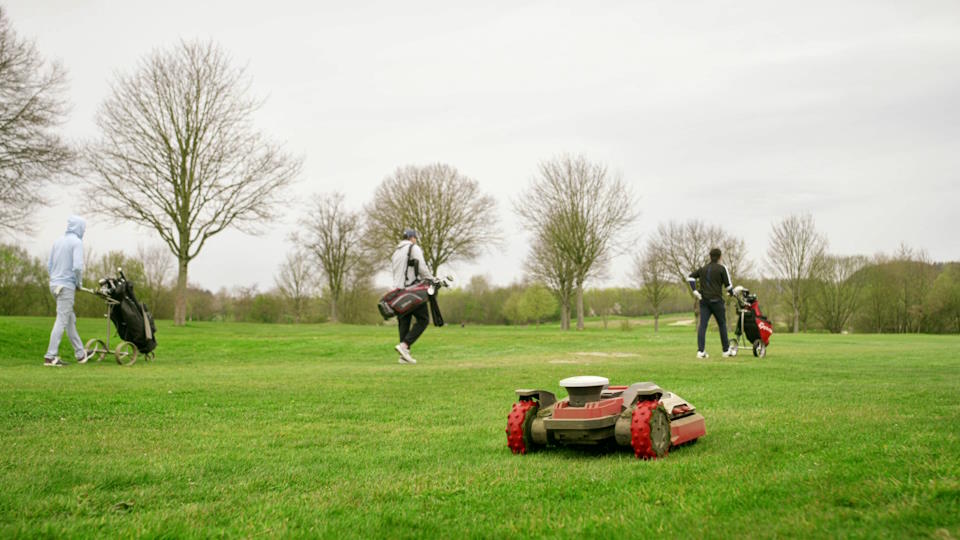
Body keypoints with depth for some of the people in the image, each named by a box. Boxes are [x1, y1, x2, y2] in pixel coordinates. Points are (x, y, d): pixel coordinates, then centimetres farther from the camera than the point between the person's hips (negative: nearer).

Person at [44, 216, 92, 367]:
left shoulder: (58, 241, 13)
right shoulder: (76, 242, -10)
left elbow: (49, 265, 16)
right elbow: (77, 266, -21)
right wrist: (78, 283, -6)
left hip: (55, 284, 8)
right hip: (67, 286, -8)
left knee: (70, 320, 15)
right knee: (62, 321, -6)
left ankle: (80, 353, 23)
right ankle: (50, 356, -7)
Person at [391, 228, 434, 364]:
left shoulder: (395, 252, 24)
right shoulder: (414, 248, -1)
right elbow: (422, 269, -10)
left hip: (398, 291, 8)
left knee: (404, 321, 7)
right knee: (423, 319, -4)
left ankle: (404, 356, 2)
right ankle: (404, 345, -19)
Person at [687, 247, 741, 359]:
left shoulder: (703, 269, 14)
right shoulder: (722, 268, -1)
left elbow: (690, 277, 6)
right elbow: (728, 285, -3)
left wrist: (694, 290, 4)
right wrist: (733, 292, 16)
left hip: (704, 300, 4)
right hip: (716, 300, -4)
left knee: (702, 325, -2)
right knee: (722, 324, 9)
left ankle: (700, 351, -12)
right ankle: (726, 350, 16)